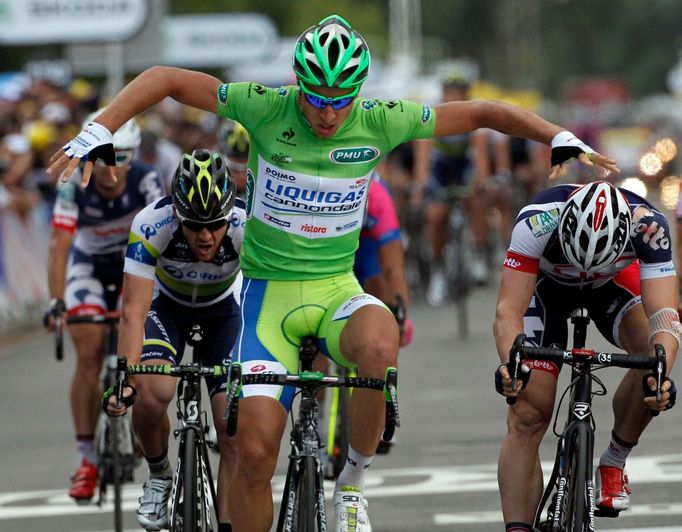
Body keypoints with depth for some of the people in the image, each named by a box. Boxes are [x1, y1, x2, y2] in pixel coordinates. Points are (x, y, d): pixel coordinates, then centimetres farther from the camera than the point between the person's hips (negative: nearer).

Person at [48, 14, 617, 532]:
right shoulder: (266, 109, -11)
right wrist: (97, 135, -16)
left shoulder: (381, 123, -7)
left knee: (380, 348, -36)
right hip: (269, 292, 0)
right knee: (255, 450, -10)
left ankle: (354, 481, -11)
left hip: (337, 290, 1)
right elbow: (164, 78, -7)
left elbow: (482, 112, 1)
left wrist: (564, 138, -7)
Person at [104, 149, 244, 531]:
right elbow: (134, 312, -39)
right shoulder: (151, 224, -36)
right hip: (166, 304, -1)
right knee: (153, 393, -28)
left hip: (223, 308, 1)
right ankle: (159, 475, 1)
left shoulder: (248, 226, -35)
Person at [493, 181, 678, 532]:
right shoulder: (537, 221, -41)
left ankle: (613, 463, -9)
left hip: (612, 286, 1)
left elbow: (663, 314, -43)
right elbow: (508, 309, -44)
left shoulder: (648, 226, -38)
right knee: (527, 417, -15)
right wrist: (510, 364, -64)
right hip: (546, 287, -1)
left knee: (653, 350, -30)